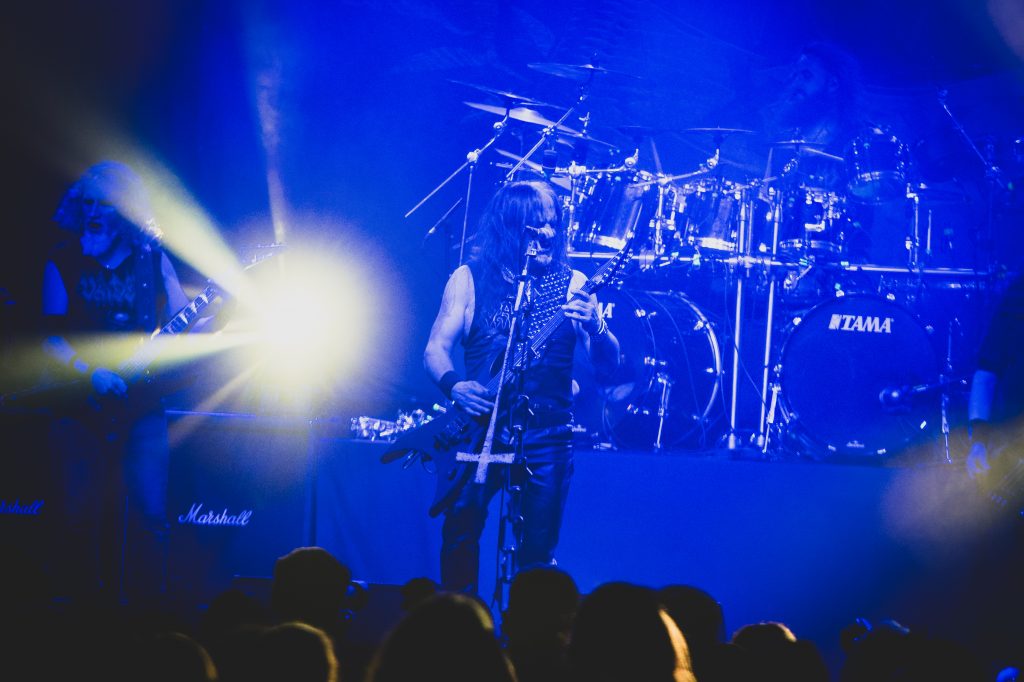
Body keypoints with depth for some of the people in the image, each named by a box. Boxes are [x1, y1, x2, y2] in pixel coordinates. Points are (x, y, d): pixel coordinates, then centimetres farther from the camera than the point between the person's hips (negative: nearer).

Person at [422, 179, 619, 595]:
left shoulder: (572, 285, 5)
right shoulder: (470, 279, 4)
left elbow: (608, 362, 0)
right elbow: (436, 349, 2)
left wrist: (594, 327, -23)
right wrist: (454, 385, -20)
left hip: (547, 433, 1)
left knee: (538, 554, 0)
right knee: (460, 529, -12)